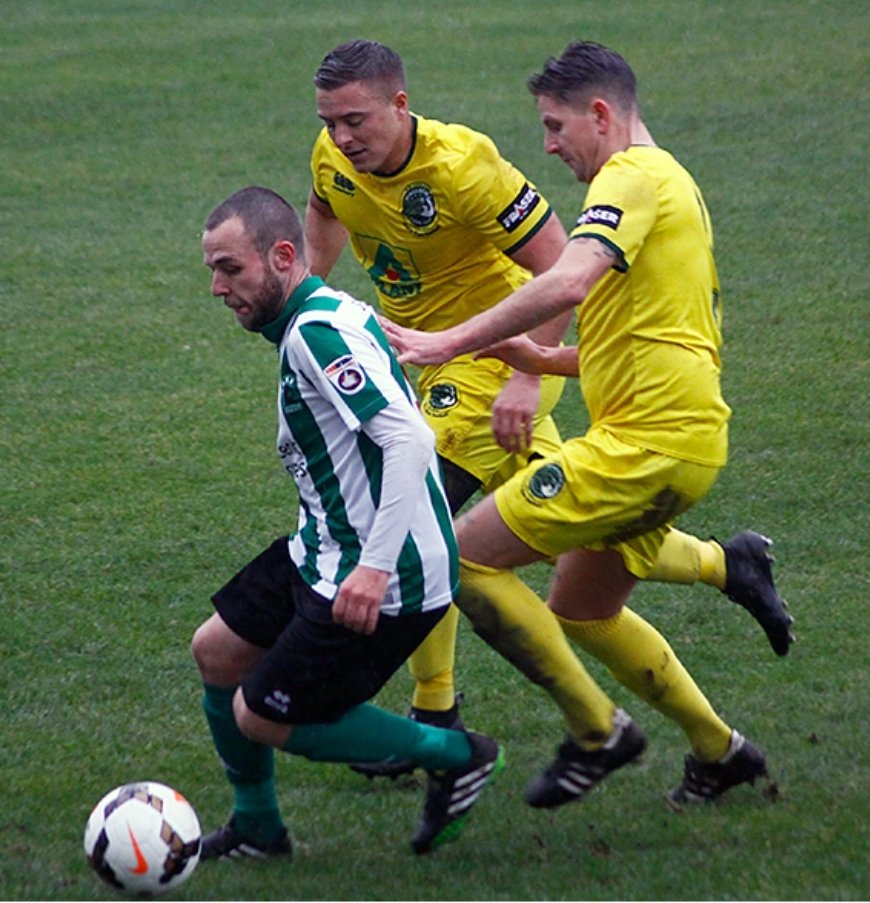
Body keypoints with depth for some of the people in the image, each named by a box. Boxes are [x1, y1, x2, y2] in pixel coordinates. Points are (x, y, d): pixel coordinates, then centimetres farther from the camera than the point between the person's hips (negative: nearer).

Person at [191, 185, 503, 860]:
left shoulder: (318, 332, -21)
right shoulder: (321, 319, 10)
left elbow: (409, 438, -32)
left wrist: (376, 567, -34)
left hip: (383, 582, -10)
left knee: (261, 718, -1)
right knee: (217, 652, 16)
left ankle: (454, 755, 9)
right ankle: (256, 828, 31)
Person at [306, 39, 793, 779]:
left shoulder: (460, 166, -27)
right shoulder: (334, 158, -6)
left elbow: (561, 269, -23)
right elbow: (325, 212, 20)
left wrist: (525, 379, -28)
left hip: (497, 356, -7)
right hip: (443, 357, 7)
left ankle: (435, 720, -3)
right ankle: (725, 564, 29)